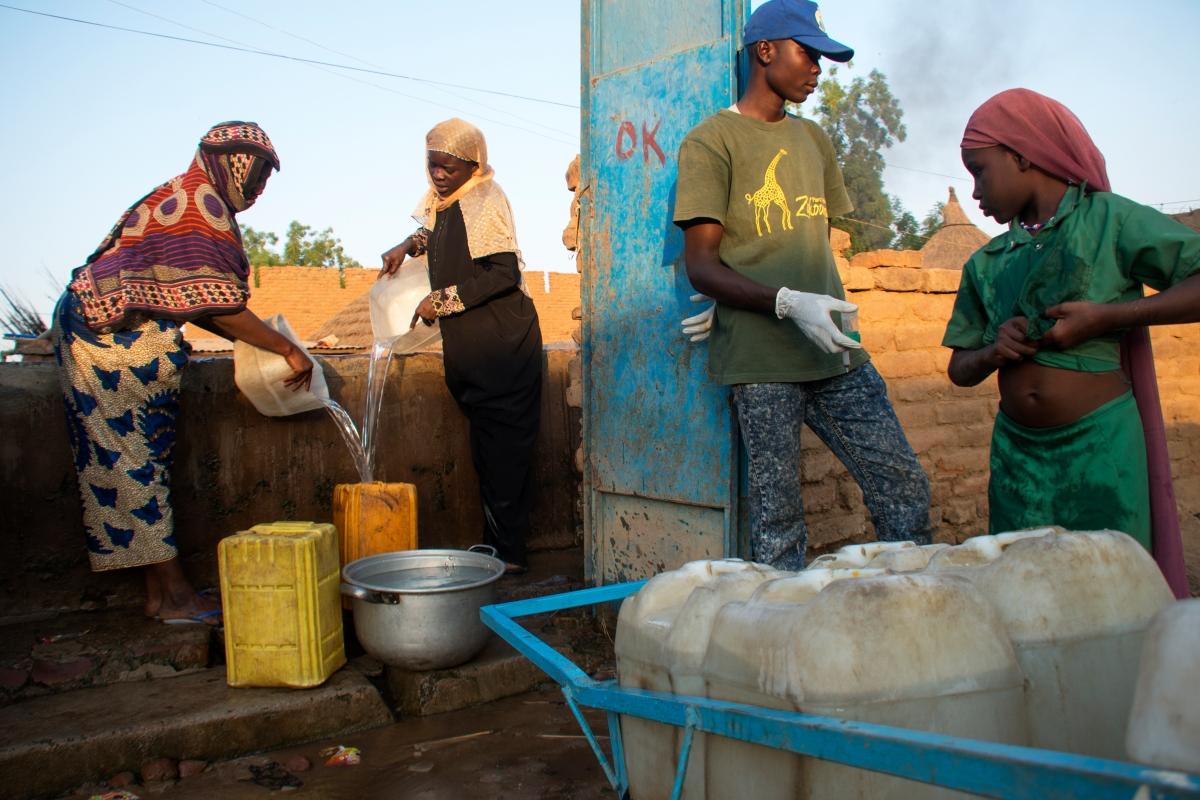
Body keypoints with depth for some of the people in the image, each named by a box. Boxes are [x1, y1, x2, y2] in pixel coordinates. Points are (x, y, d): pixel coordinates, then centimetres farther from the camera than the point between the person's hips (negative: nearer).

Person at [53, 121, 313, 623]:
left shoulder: (185, 198, 19)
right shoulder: (203, 206, -13)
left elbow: (189, 300, 18)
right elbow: (218, 306, -18)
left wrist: (254, 340, 13)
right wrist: (288, 350, -13)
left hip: (106, 332, 10)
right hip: (113, 336, -10)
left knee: (143, 460, 8)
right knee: (134, 459, -7)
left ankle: (159, 594, 12)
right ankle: (173, 595, -2)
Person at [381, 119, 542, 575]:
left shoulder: (484, 201, -12)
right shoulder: (443, 201, 16)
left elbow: (503, 273, -20)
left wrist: (441, 300, -16)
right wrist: (408, 245, 19)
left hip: (499, 340, -9)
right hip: (468, 343, 10)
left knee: (502, 445, -6)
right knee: (488, 446, 12)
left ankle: (507, 551, 0)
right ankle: (497, 548, 20)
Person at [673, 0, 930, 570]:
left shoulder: (813, 139, 20)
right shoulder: (711, 142, -1)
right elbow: (701, 266, -8)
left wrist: (743, 298, 3)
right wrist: (785, 302, -24)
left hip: (836, 351, 6)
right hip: (762, 360, -6)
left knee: (905, 488, 6)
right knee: (778, 521, -1)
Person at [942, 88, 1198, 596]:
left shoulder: (1109, 219, -3)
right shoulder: (988, 263, 11)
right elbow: (960, 369, 13)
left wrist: (1107, 318, -17)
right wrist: (993, 352, -8)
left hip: (1098, 443, -4)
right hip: (1016, 447, 5)